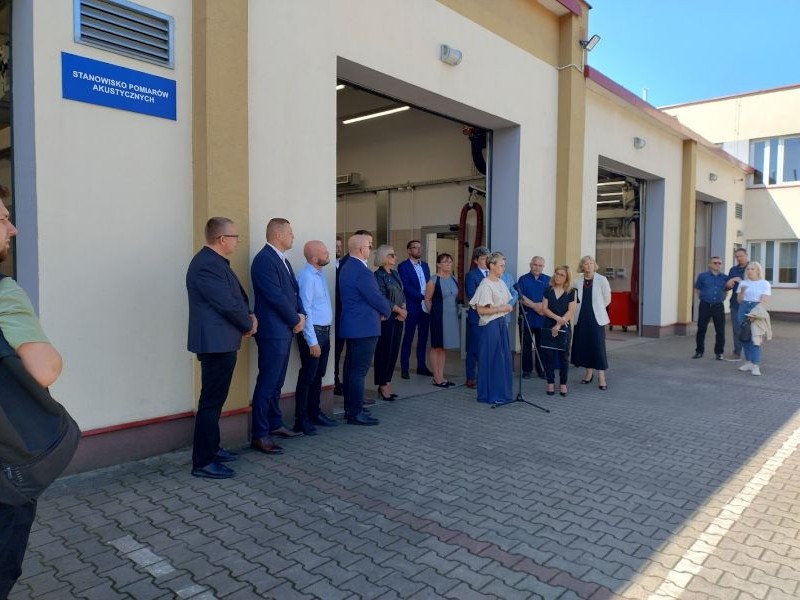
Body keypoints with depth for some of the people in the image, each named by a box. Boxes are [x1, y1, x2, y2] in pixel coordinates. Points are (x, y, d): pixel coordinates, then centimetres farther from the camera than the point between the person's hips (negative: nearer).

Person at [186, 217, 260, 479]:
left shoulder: (215, 261, 15)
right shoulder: (206, 264, -19)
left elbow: (237, 296, 18)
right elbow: (228, 304, -21)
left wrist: (249, 317, 1)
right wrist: (249, 324, -5)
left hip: (222, 341, 11)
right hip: (215, 342, -11)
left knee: (215, 399, 18)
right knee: (211, 401, -5)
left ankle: (211, 448, 30)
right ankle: (203, 462, 3)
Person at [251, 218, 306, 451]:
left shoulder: (282, 259, 16)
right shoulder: (264, 260, -15)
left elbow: (294, 290, 16)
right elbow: (276, 297, -19)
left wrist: (301, 315, -1)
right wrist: (296, 321, -9)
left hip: (286, 330, 9)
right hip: (273, 331, -9)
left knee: (277, 382, 16)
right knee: (267, 383, -4)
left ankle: (275, 424, 27)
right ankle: (259, 434, 3)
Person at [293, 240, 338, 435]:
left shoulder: (320, 274, 10)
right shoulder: (307, 276, -16)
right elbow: (305, 310, -19)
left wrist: (326, 334, 10)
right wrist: (312, 342, -20)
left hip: (324, 331, 9)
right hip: (313, 332, -9)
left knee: (318, 375, 16)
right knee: (307, 376, -1)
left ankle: (314, 413, 27)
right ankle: (301, 420, 8)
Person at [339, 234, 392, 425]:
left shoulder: (346, 266, 12)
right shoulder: (362, 271, -20)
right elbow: (376, 298, -16)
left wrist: (380, 309, 8)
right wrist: (386, 310, 4)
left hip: (352, 326, 10)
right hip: (364, 327, -10)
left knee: (351, 368, 15)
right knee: (359, 371, -4)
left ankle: (349, 409, 24)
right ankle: (355, 413, 2)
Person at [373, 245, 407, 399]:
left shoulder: (395, 274, 14)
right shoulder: (378, 275, -9)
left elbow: (402, 294, 15)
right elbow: (382, 298, -14)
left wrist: (404, 310, -2)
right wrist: (399, 310, -9)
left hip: (398, 318, 7)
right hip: (386, 318, -7)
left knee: (394, 351, 9)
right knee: (384, 351, 0)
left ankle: (387, 384, 18)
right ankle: (382, 386, 10)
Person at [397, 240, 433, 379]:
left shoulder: (425, 265, 15)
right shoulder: (403, 266, -4)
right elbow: (406, 287, -14)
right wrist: (422, 297, -18)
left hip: (426, 306, 6)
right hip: (412, 307, -6)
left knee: (423, 337, 10)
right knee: (408, 338, -1)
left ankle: (421, 366, 20)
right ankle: (404, 369, 6)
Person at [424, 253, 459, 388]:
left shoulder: (454, 279, 9)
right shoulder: (433, 280, -8)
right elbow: (427, 299, -5)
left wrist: (456, 311, 10)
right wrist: (434, 314, 0)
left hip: (452, 317, 6)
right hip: (438, 317, -6)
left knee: (444, 347, 12)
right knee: (436, 347, 3)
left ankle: (441, 376, 19)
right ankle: (436, 378, 10)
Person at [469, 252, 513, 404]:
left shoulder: (501, 283, 10)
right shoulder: (485, 285, -14)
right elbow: (481, 310, -18)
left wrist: (508, 307, 0)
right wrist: (500, 309, -16)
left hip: (502, 323, 8)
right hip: (490, 325, -8)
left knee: (503, 359, 12)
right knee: (492, 359, 0)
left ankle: (502, 393, 24)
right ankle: (490, 395, 12)